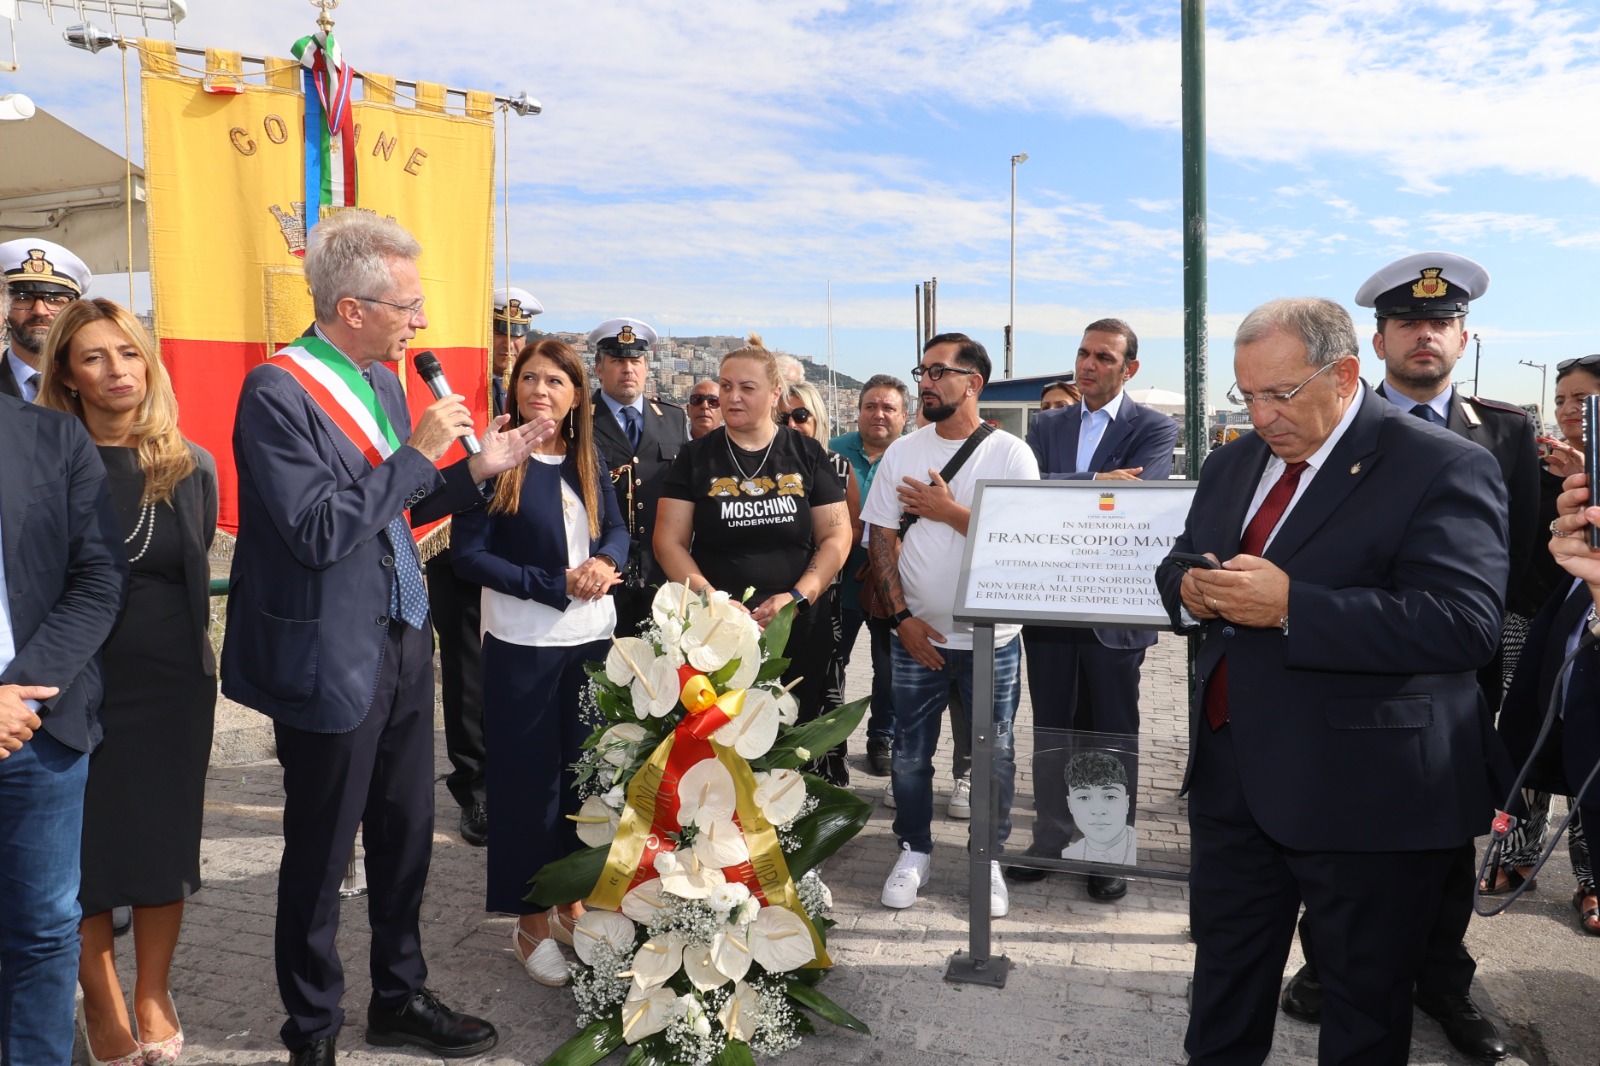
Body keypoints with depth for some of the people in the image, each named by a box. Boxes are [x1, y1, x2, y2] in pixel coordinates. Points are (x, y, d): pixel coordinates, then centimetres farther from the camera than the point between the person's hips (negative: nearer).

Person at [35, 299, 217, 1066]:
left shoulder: (190, 467, 1)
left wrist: (189, 651, 8)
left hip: (173, 684, 2)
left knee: (165, 840, 11)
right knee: (86, 843, 8)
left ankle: (153, 997, 29)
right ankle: (101, 1002, 27)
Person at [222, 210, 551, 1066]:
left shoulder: (383, 381, 8)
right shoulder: (277, 392, -17)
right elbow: (317, 530, -24)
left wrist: (476, 468, 6)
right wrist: (417, 454, -20)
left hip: (402, 643, 8)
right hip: (332, 660, -8)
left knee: (406, 834, 18)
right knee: (320, 853, 9)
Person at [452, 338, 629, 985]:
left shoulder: (586, 460, 8)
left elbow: (616, 527, 12)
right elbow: (470, 555, -12)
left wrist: (604, 561, -12)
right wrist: (558, 585, -17)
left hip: (593, 639, 5)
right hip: (523, 646, -5)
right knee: (528, 779, 5)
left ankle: (572, 902, 29)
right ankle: (531, 923, 18)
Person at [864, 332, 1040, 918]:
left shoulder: (1011, 453, -5)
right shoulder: (901, 452, 3)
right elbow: (882, 538, 2)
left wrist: (950, 511, -15)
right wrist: (902, 616, -6)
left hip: (993, 637, -2)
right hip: (918, 635, 2)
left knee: (995, 755, 7)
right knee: (910, 753, 10)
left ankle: (989, 856, 26)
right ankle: (914, 849, 29)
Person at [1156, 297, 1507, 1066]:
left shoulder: (1443, 469, -13)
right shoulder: (1234, 463, 10)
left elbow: (1464, 622, -23)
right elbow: (1180, 561, 19)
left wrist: (1291, 606, -28)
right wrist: (1190, 589, -6)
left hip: (1364, 793, -6)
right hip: (1229, 770, 6)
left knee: (1364, 1003, 13)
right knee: (1224, 970, 21)